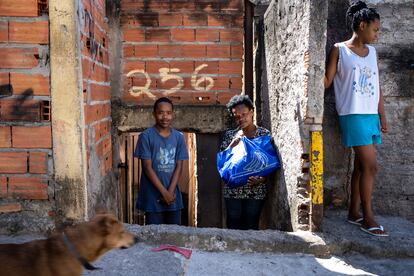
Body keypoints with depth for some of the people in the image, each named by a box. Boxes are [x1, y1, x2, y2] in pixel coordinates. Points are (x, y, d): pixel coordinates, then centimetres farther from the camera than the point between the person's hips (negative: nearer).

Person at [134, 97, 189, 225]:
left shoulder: (178, 137, 3)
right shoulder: (146, 136, -8)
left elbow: (179, 166, 1)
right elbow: (147, 167, -11)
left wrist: (170, 191, -10)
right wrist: (164, 192, -13)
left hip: (173, 196, 3)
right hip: (152, 197, -3)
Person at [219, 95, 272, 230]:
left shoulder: (265, 134, 1)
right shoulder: (229, 135, 7)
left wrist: (261, 179, -18)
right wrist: (233, 143, -13)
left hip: (255, 191, -1)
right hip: (233, 191, 2)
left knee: (251, 228, 6)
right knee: (233, 229, 7)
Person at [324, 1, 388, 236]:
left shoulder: (373, 52, 15)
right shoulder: (339, 50, -1)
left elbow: (377, 87, 16)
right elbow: (327, 81, -4)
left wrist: (382, 116, 14)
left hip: (371, 115, 6)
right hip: (353, 115, -6)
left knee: (361, 165, 9)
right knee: (370, 166, -8)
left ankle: (354, 213, 20)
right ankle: (368, 217, 5)